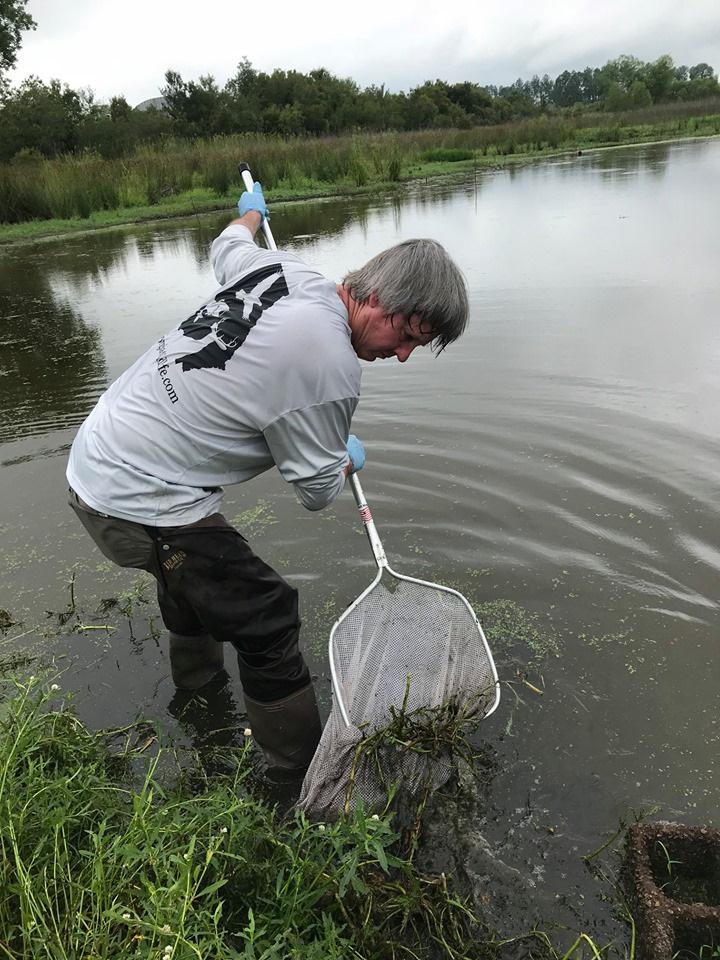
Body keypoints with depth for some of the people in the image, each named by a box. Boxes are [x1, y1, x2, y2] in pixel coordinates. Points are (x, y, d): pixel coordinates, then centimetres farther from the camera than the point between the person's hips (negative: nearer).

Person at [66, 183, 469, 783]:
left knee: (190, 565, 33)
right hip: (141, 505, -10)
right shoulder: (330, 369, -25)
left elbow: (226, 244, 24)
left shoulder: (280, 267, -2)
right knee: (266, 618, -2)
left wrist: (251, 212, 46)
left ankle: (195, 674, 60)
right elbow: (319, 491, -10)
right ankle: (302, 773, 16)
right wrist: (351, 460, 11)